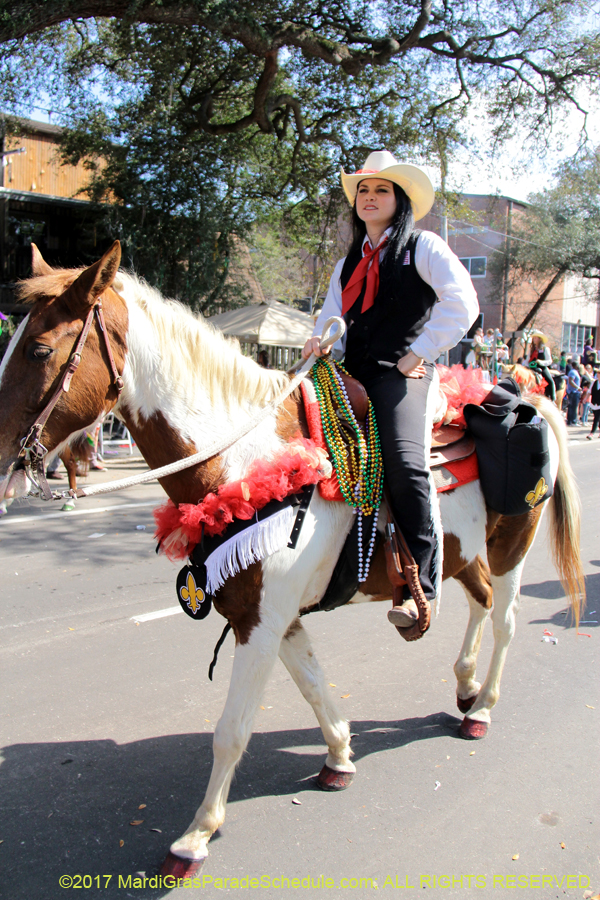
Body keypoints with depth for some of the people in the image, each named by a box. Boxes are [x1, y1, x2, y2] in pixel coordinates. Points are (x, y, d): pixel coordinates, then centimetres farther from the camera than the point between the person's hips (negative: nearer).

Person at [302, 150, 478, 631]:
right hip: (352, 374, 7)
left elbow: (462, 305, -5)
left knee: (405, 460, -29)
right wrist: (320, 342, -3)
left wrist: (418, 353, -9)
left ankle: (421, 585, -20)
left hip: (403, 373, -6)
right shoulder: (348, 263, 24)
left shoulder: (423, 247, 6)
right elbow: (332, 319, 20)